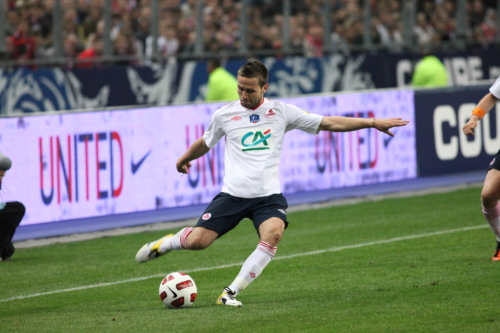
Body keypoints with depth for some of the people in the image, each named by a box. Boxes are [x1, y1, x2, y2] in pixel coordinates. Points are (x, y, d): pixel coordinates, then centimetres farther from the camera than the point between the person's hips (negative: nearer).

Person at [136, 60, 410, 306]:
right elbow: (205, 143, 24)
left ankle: (231, 293, -21)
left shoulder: (282, 112, 3)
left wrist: (372, 123, 1)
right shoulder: (224, 115, 3)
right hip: (233, 194, 0)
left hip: (268, 196, 0)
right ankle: (165, 243, 26)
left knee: (273, 233, -30)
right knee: (197, 241, -11)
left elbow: (330, 123, 6)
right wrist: (184, 159, 40)